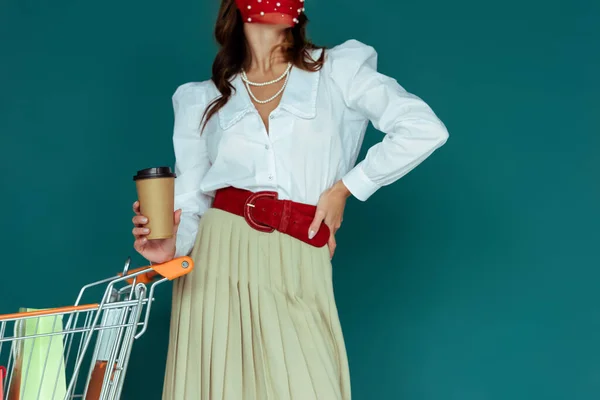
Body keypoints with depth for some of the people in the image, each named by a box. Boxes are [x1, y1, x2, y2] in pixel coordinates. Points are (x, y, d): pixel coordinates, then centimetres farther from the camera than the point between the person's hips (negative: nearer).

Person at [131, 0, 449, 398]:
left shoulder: (336, 71, 7)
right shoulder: (202, 100, 12)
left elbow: (425, 130, -2)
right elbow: (191, 202, 9)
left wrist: (344, 188, -1)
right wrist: (172, 244, -13)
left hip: (295, 273, -1)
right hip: (219, 262, 2)